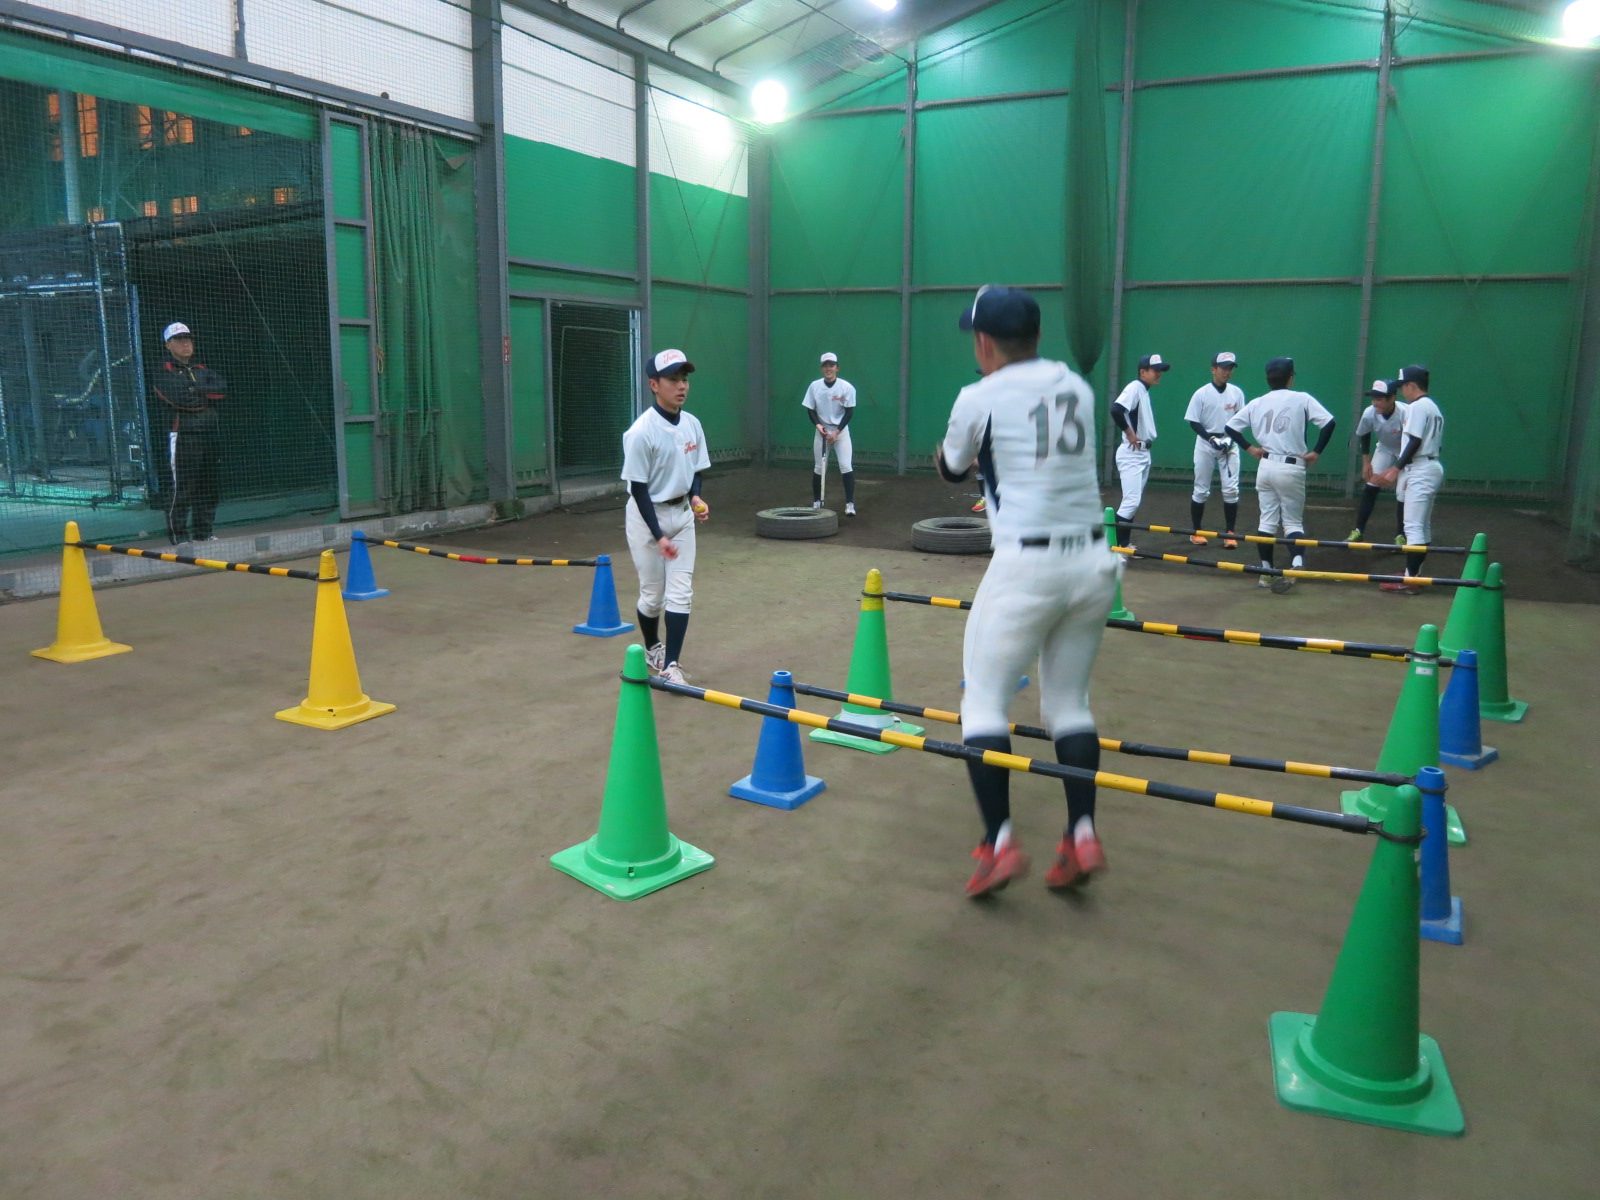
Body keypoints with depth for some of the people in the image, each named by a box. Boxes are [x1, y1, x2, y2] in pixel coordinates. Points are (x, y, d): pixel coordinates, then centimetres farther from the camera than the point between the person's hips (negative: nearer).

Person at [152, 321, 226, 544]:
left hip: (210, 433, 6)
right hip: (182, 435, -6)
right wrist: (209, 395, -4)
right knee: (183, 486, -8)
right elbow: (178, 397, -16)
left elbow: (222, 388, 2)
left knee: (210, 484, 9)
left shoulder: (202, 369, 20)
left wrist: (197, 391, -9)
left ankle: (202, 532, 18)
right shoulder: (163, 371, 1)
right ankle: (178, 534, -2)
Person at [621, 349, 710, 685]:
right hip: (647, 516, -5)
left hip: (682, 513, 5)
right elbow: (638, 488, -18)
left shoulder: (692, 425, -1)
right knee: (653, 593, 7)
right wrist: (658, 536, -21)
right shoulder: (641, 432, -20)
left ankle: (670, 663, 5)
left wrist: (695, 497, -10)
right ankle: (652, 649, 33)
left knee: (680, 592, 0)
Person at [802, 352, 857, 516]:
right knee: (818, 467, 6)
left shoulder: (846, 387, -9)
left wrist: (837, 432, -13)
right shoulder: (814, 386, -3)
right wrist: (818, 425, -14)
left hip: (841, 431, -2)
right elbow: (810, 410, 3)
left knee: (846, 466, -11)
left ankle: (850, 503, -7)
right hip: (822, 431, 2)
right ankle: (816, 501, 21)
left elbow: (849, 412, -7)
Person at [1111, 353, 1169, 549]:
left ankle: (1124, 543, 20)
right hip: (1132, 454, -10)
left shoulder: (1145, 391, 14)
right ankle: (1116, 545, -9)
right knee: (1131, 501, -13)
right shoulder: (1135, 387, -14)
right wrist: (1130, 433, -21)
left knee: (1134, 501, 13)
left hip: (1144, 453, 10)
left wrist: (1146, 439, 5)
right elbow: (1116, 410, -30)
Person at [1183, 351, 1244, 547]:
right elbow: (1194, 423, -6)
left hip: (1229, 445, 2)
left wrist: (1230, 438, -9)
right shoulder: (1201, 394, -8)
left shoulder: (1237, 392, 2)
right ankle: (1196, 531, 16)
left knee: (1231, 489, -3)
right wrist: (1212, 438, -18)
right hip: (1205, 444, -2)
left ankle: (1230, 533, 5)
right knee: (1201, 490, 4)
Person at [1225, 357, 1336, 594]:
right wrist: (1317, 452, -5)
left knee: (1267, 520, 11)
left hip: (1266, 466, 3)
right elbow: (1328, 422, -12)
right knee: (1293, 521, 5)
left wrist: (1250, 448, 8)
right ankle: (1297, 563, -20)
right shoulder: (1302, 399, -3)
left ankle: (1266, 572, 13)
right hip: (1291, 468, -3)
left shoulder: (1257, 403, 7)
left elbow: (1231, 426, 7)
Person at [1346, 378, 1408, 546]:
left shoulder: (1405, 413, -37)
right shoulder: (1369, 413, -24)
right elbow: (1364, 435, -2)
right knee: (1370, 488, -4)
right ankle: (1358, 531, 5)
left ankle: (1400, 536, 0)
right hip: (1385, 449, 4)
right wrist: (1366, 462, -3)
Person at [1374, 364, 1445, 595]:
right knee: (1423, 525, 15)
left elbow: (1415, 442, -19)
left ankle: (1410, 580, -16)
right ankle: (1415, 572, 22)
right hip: (1434, 466, 11)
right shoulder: (1435, 408, 20)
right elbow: (1435, 444, 19)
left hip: (1420, 469, -11)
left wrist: (1396, 468, -17)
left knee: (1413, 526, -13)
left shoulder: (1417, 406, -11)